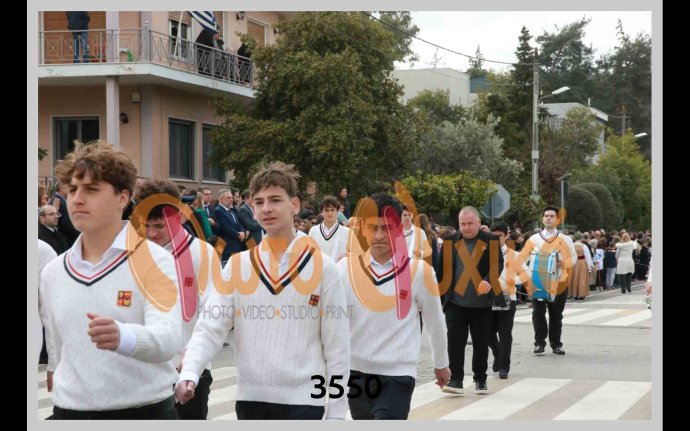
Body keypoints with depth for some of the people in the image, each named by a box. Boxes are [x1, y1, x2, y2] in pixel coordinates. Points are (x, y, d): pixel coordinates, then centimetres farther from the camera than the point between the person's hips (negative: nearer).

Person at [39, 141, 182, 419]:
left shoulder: (154, 260, -7)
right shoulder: (52, 272, 9)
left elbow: (169, 338, -23)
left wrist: (123, 337, -41)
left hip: (144, 410, -4)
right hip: (68, 410, 4)